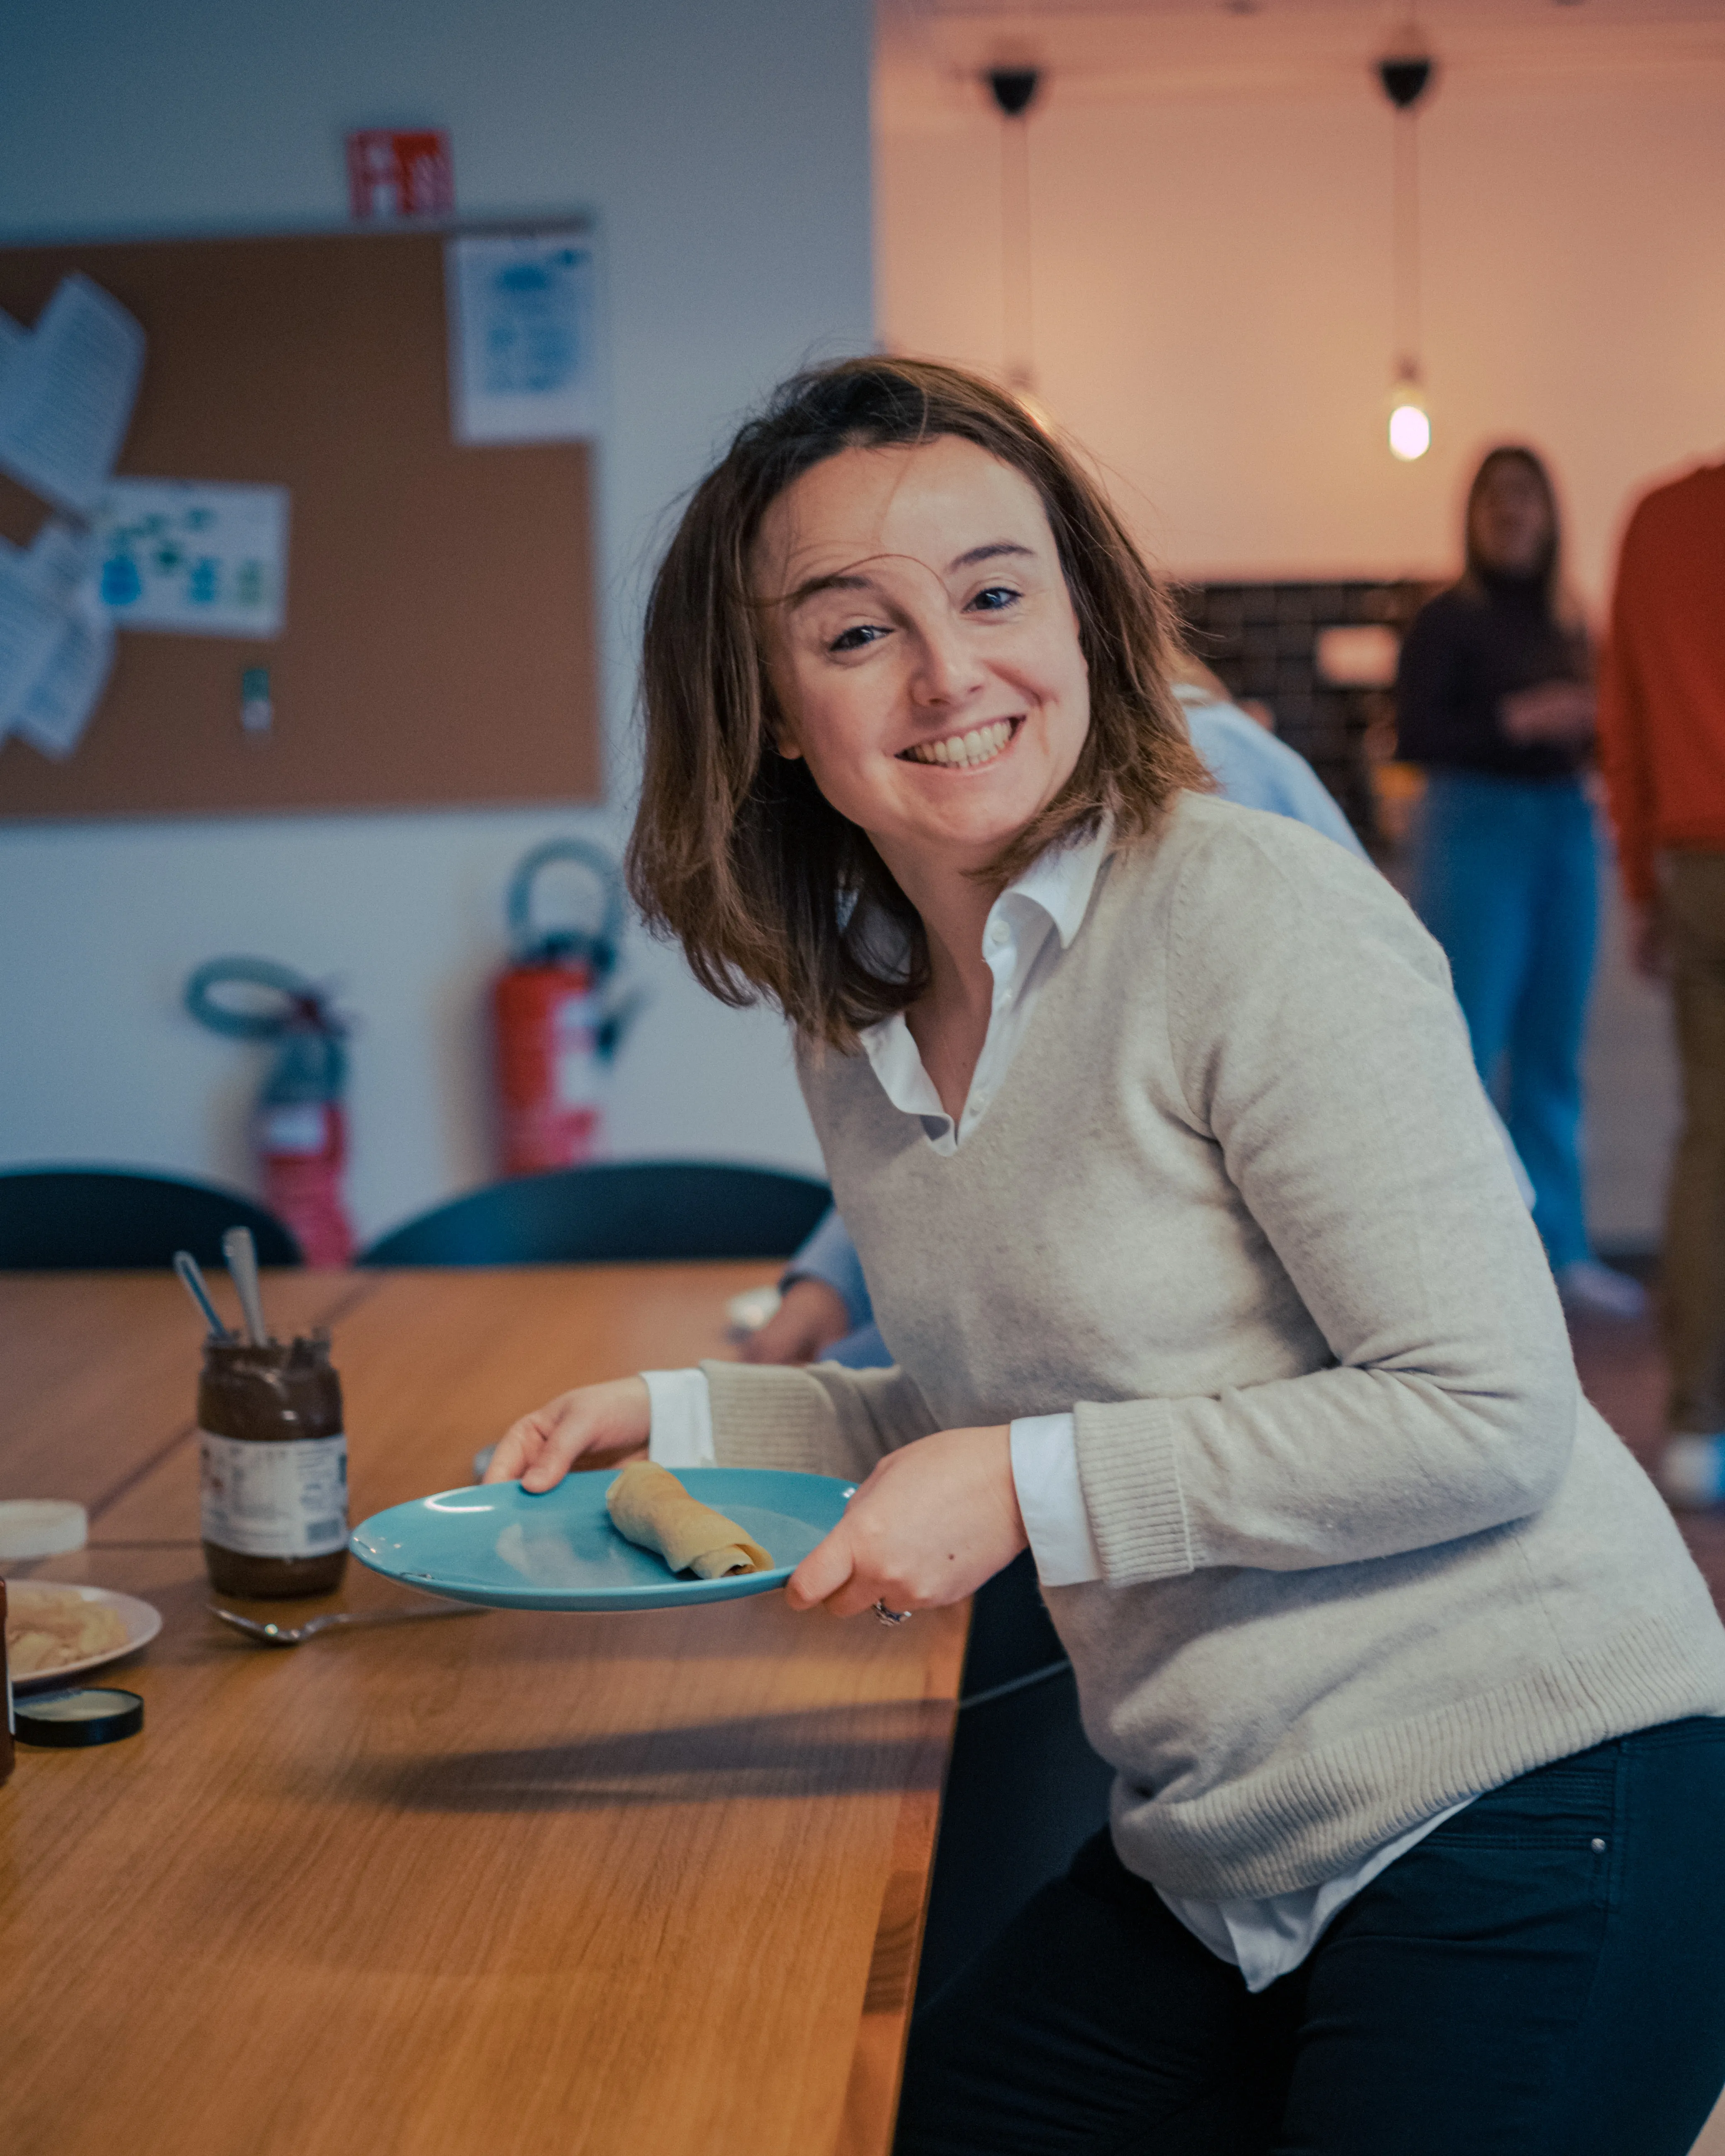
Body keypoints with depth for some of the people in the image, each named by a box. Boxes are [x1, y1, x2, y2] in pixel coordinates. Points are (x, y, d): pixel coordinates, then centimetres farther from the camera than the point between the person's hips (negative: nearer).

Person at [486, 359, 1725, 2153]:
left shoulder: (1257, 917, -17)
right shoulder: (852, 1032, 5)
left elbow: (1491, 1416, -19)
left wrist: (1033, 1488, -20)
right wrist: (679, 1419, 4)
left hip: (1533, 1804, -7)